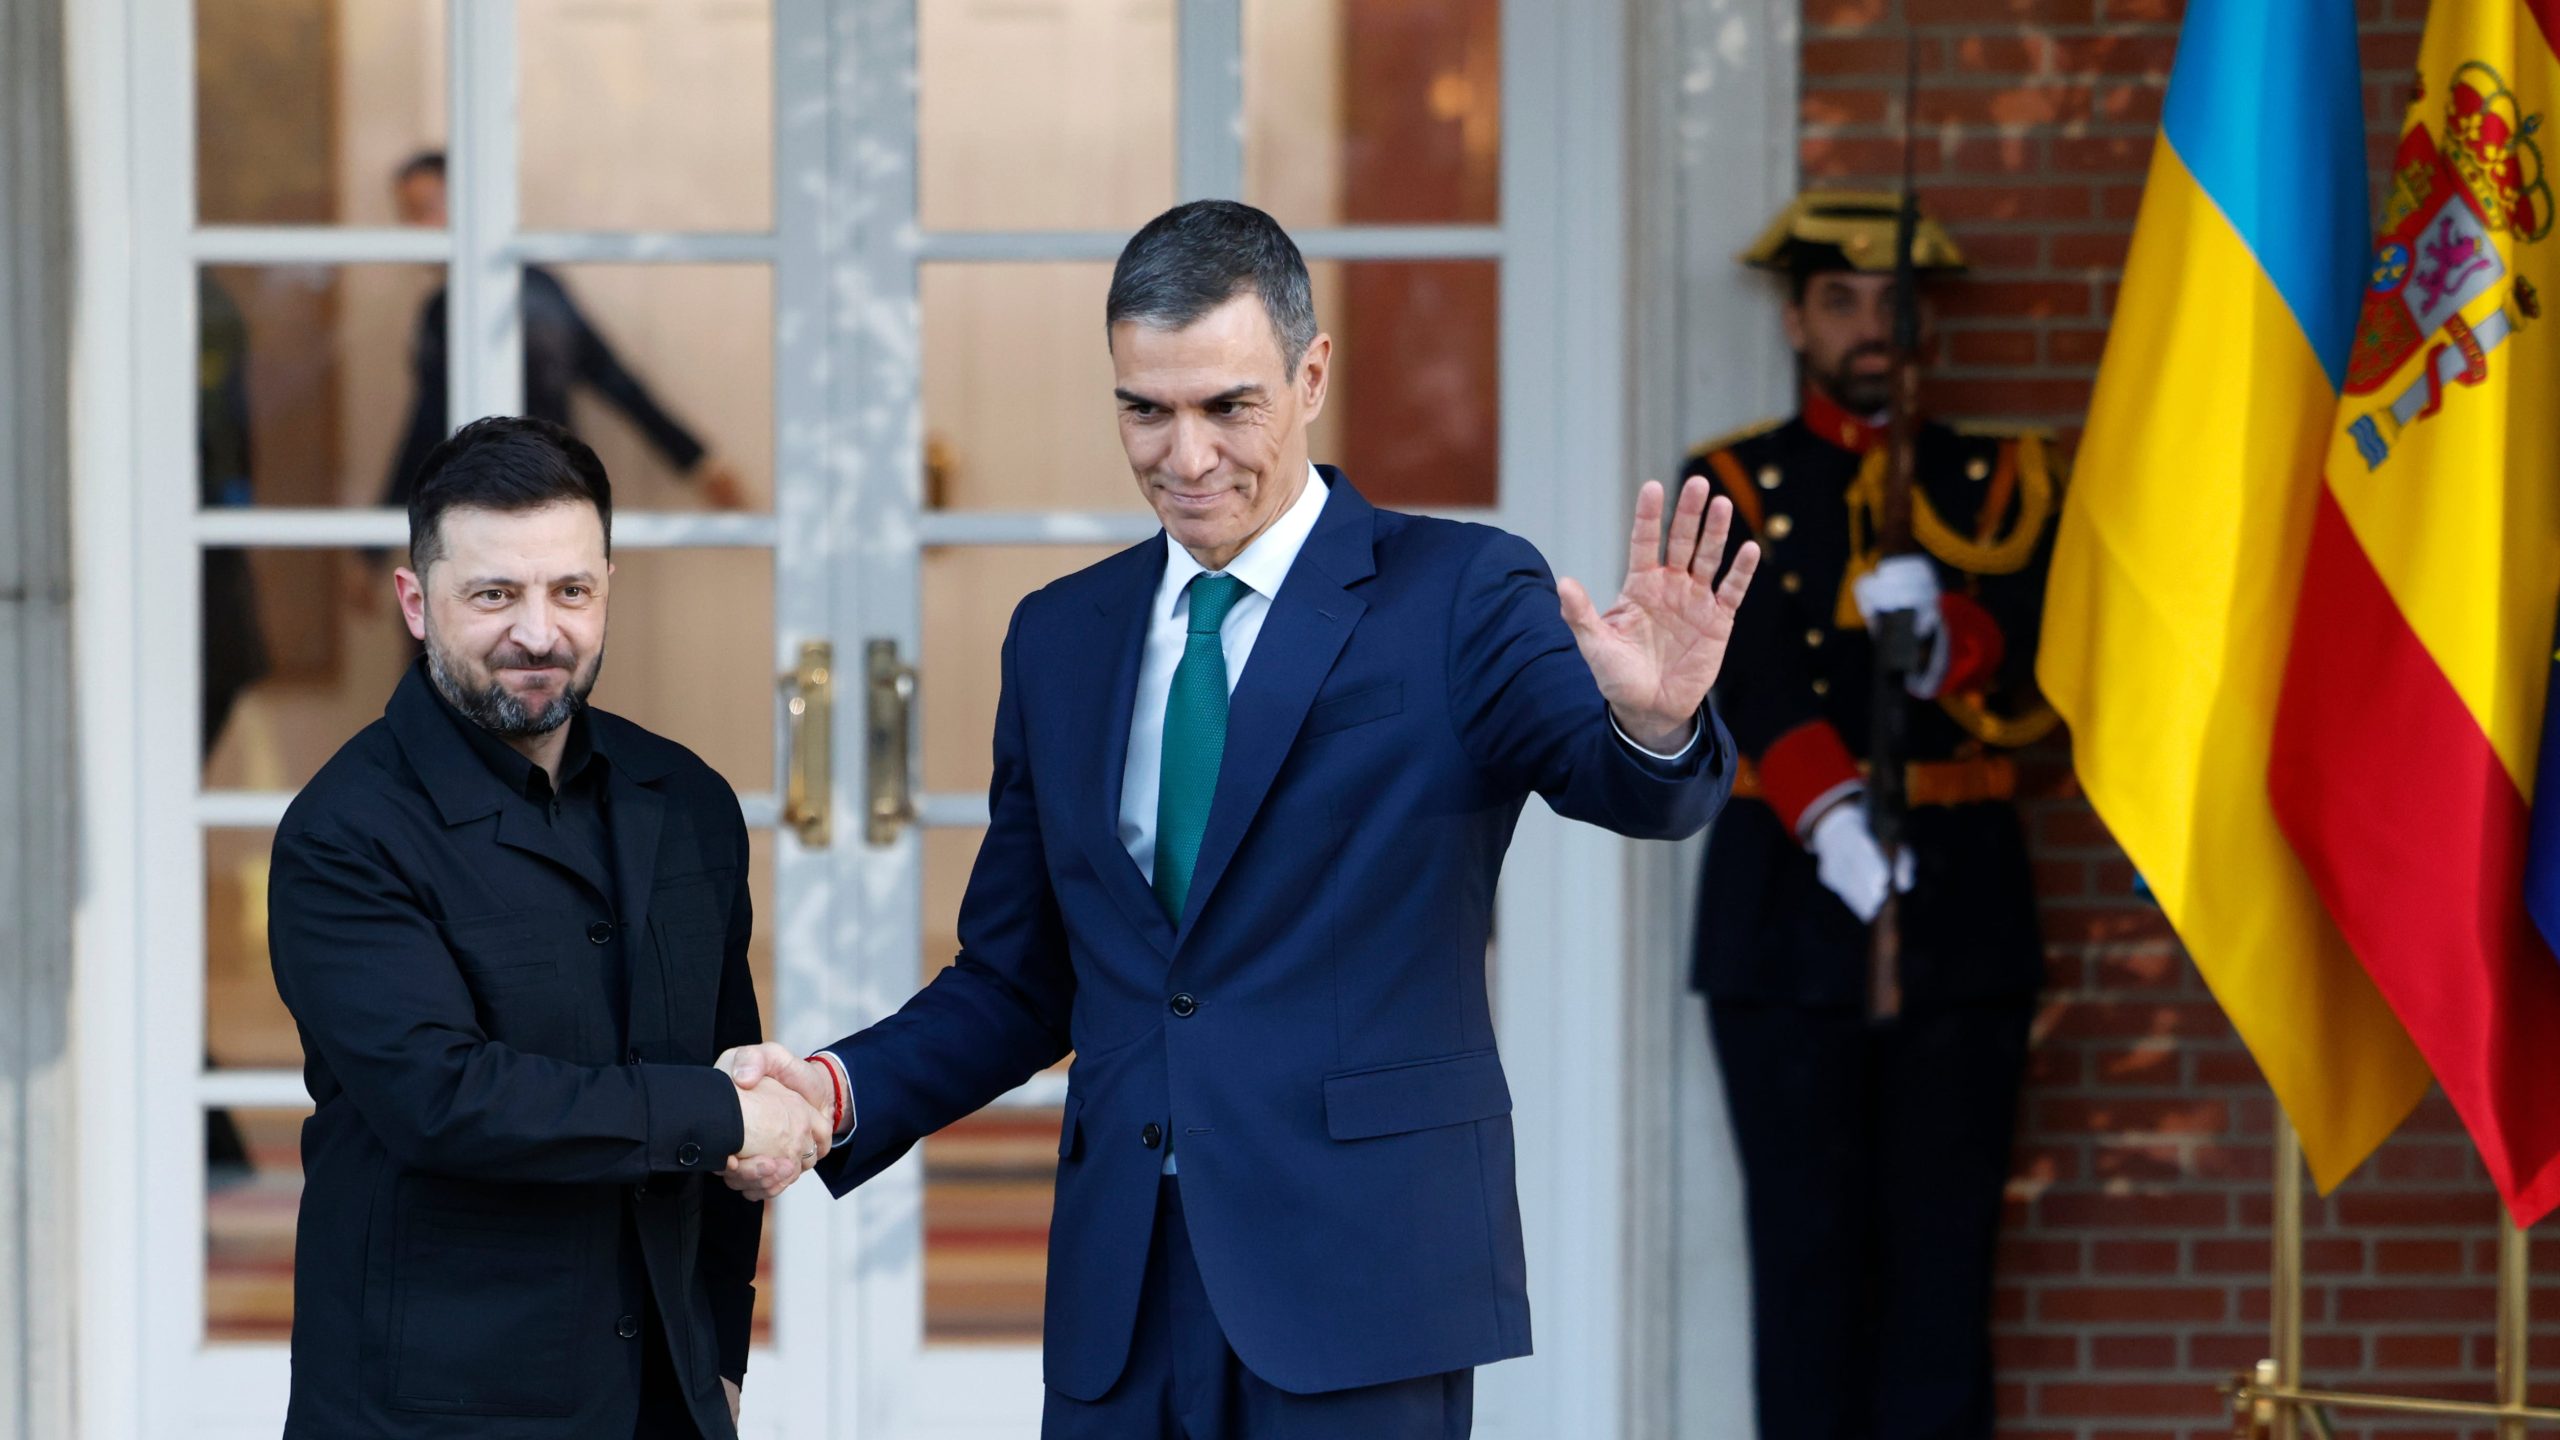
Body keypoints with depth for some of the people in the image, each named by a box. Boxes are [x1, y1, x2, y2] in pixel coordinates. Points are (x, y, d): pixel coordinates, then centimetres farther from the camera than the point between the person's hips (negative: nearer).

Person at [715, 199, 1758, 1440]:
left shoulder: (1458, 596, -1)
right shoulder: (1059, 637, 13)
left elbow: (1619, 784, -18)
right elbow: (1017, 980, 17)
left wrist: (1653, 725, -41)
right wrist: (842, 1088, 1)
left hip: (1361, 1287, -5)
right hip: (1120, 1291, 5)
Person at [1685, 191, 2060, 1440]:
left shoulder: (1998, 483, 12)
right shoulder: (1732, 489, 7)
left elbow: (2035, 678, -2)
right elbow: (1750, 679, -9)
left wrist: (1942, 637, -24)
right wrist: (1828, 815, -26)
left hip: (1962, 906, 1)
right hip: (1785, 903, -1)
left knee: (1943, 1240, 0)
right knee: (1807, 1240, -1)